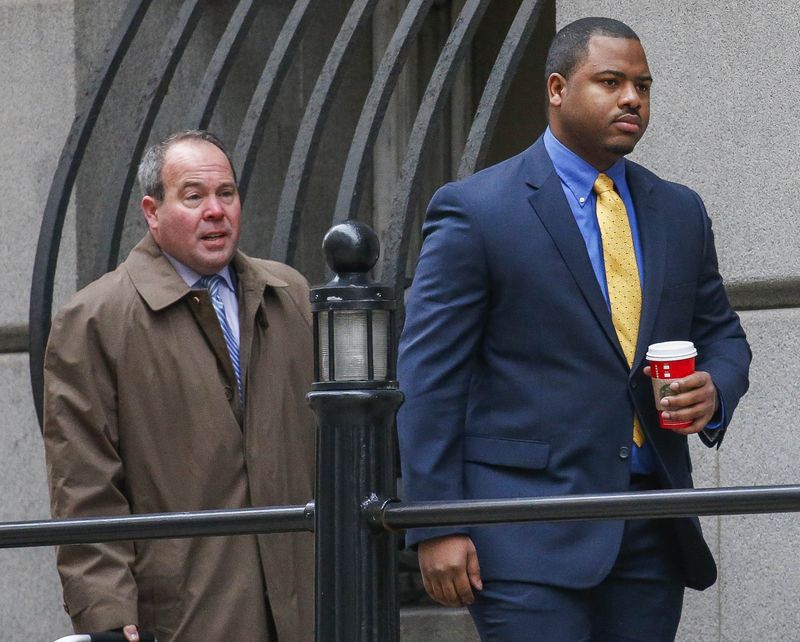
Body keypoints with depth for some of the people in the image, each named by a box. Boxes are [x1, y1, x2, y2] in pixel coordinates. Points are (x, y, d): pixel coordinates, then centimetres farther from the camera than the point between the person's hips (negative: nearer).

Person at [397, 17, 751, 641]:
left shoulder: (680, 212, 14)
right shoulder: (474, 210, -3)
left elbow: (722, 332, 23)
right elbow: (430, 375, -5)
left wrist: (714, 391, -3)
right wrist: (437, 527, -11)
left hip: (652, 535, 5)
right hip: (530, 536, -5)